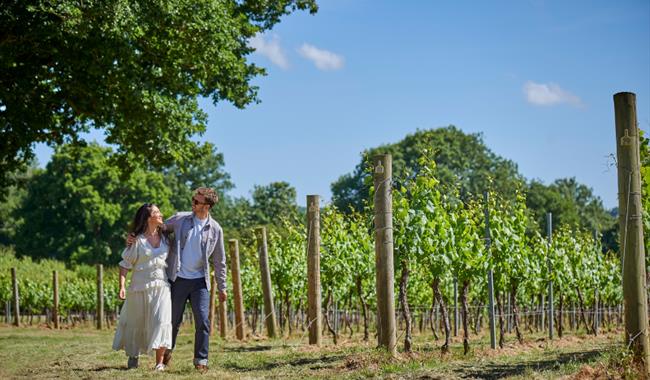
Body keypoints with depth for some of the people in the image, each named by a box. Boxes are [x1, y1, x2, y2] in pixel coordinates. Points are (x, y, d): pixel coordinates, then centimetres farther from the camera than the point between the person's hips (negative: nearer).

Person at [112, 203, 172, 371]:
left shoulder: (164, 237, 8)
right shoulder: (137, 241, -3)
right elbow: (125, 264, -4)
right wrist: (122, 286, -14)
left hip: (161, 286, 2)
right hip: (140, 287, -2)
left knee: (161, 322, -11)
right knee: (136, 324, 10)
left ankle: (159, 362, -7)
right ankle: (133, 356, 31)